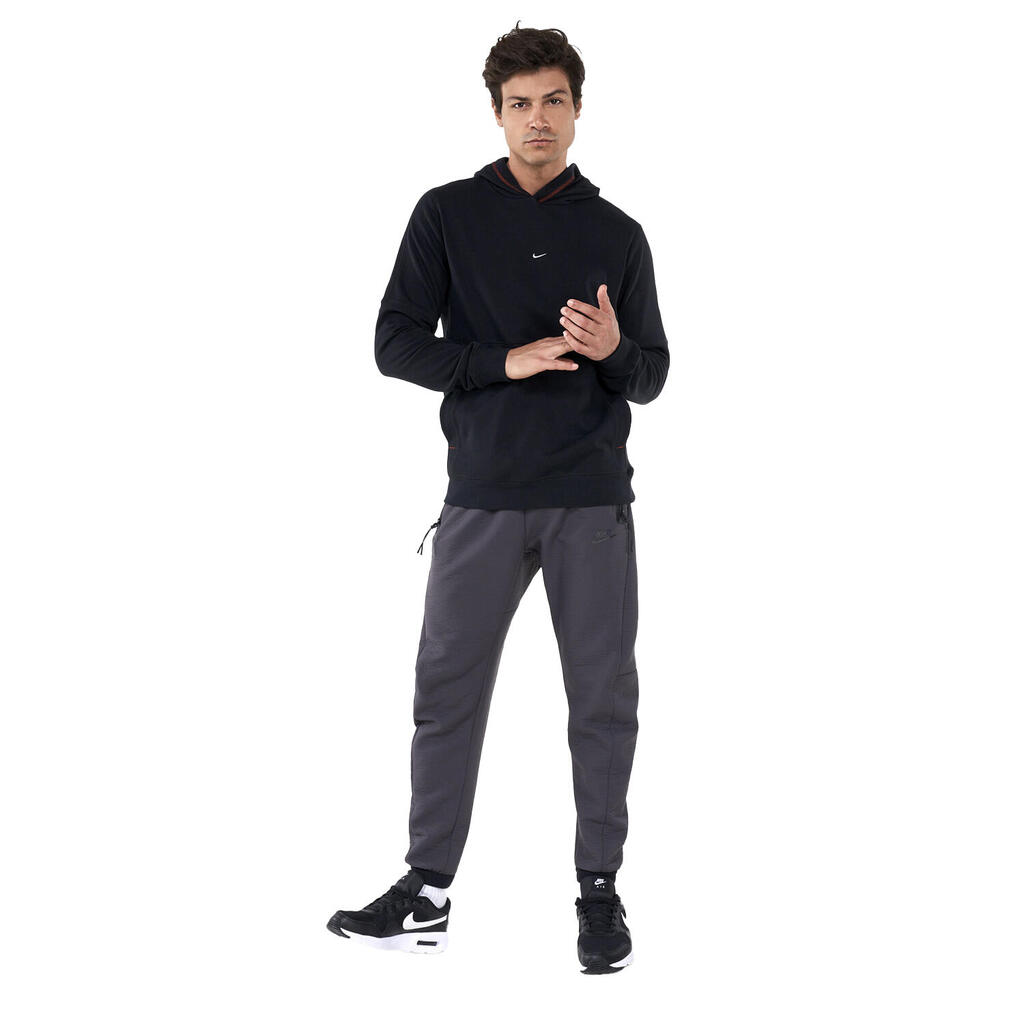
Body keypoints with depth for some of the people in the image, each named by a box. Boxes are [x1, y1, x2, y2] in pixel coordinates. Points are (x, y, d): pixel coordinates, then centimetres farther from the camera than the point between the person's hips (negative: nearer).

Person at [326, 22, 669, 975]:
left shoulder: (617, 234, 8)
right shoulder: (448, 215, 4)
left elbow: (652, 376, 10)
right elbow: (397, 343, -2)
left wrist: (614, 350, -13)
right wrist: (508, 361, -14)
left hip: (594, 503, 1)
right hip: (482, 499, -1)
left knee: (603, 698, 4)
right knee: (447, 691, 3)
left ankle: (599, 889, 16)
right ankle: (427, 891, 14)